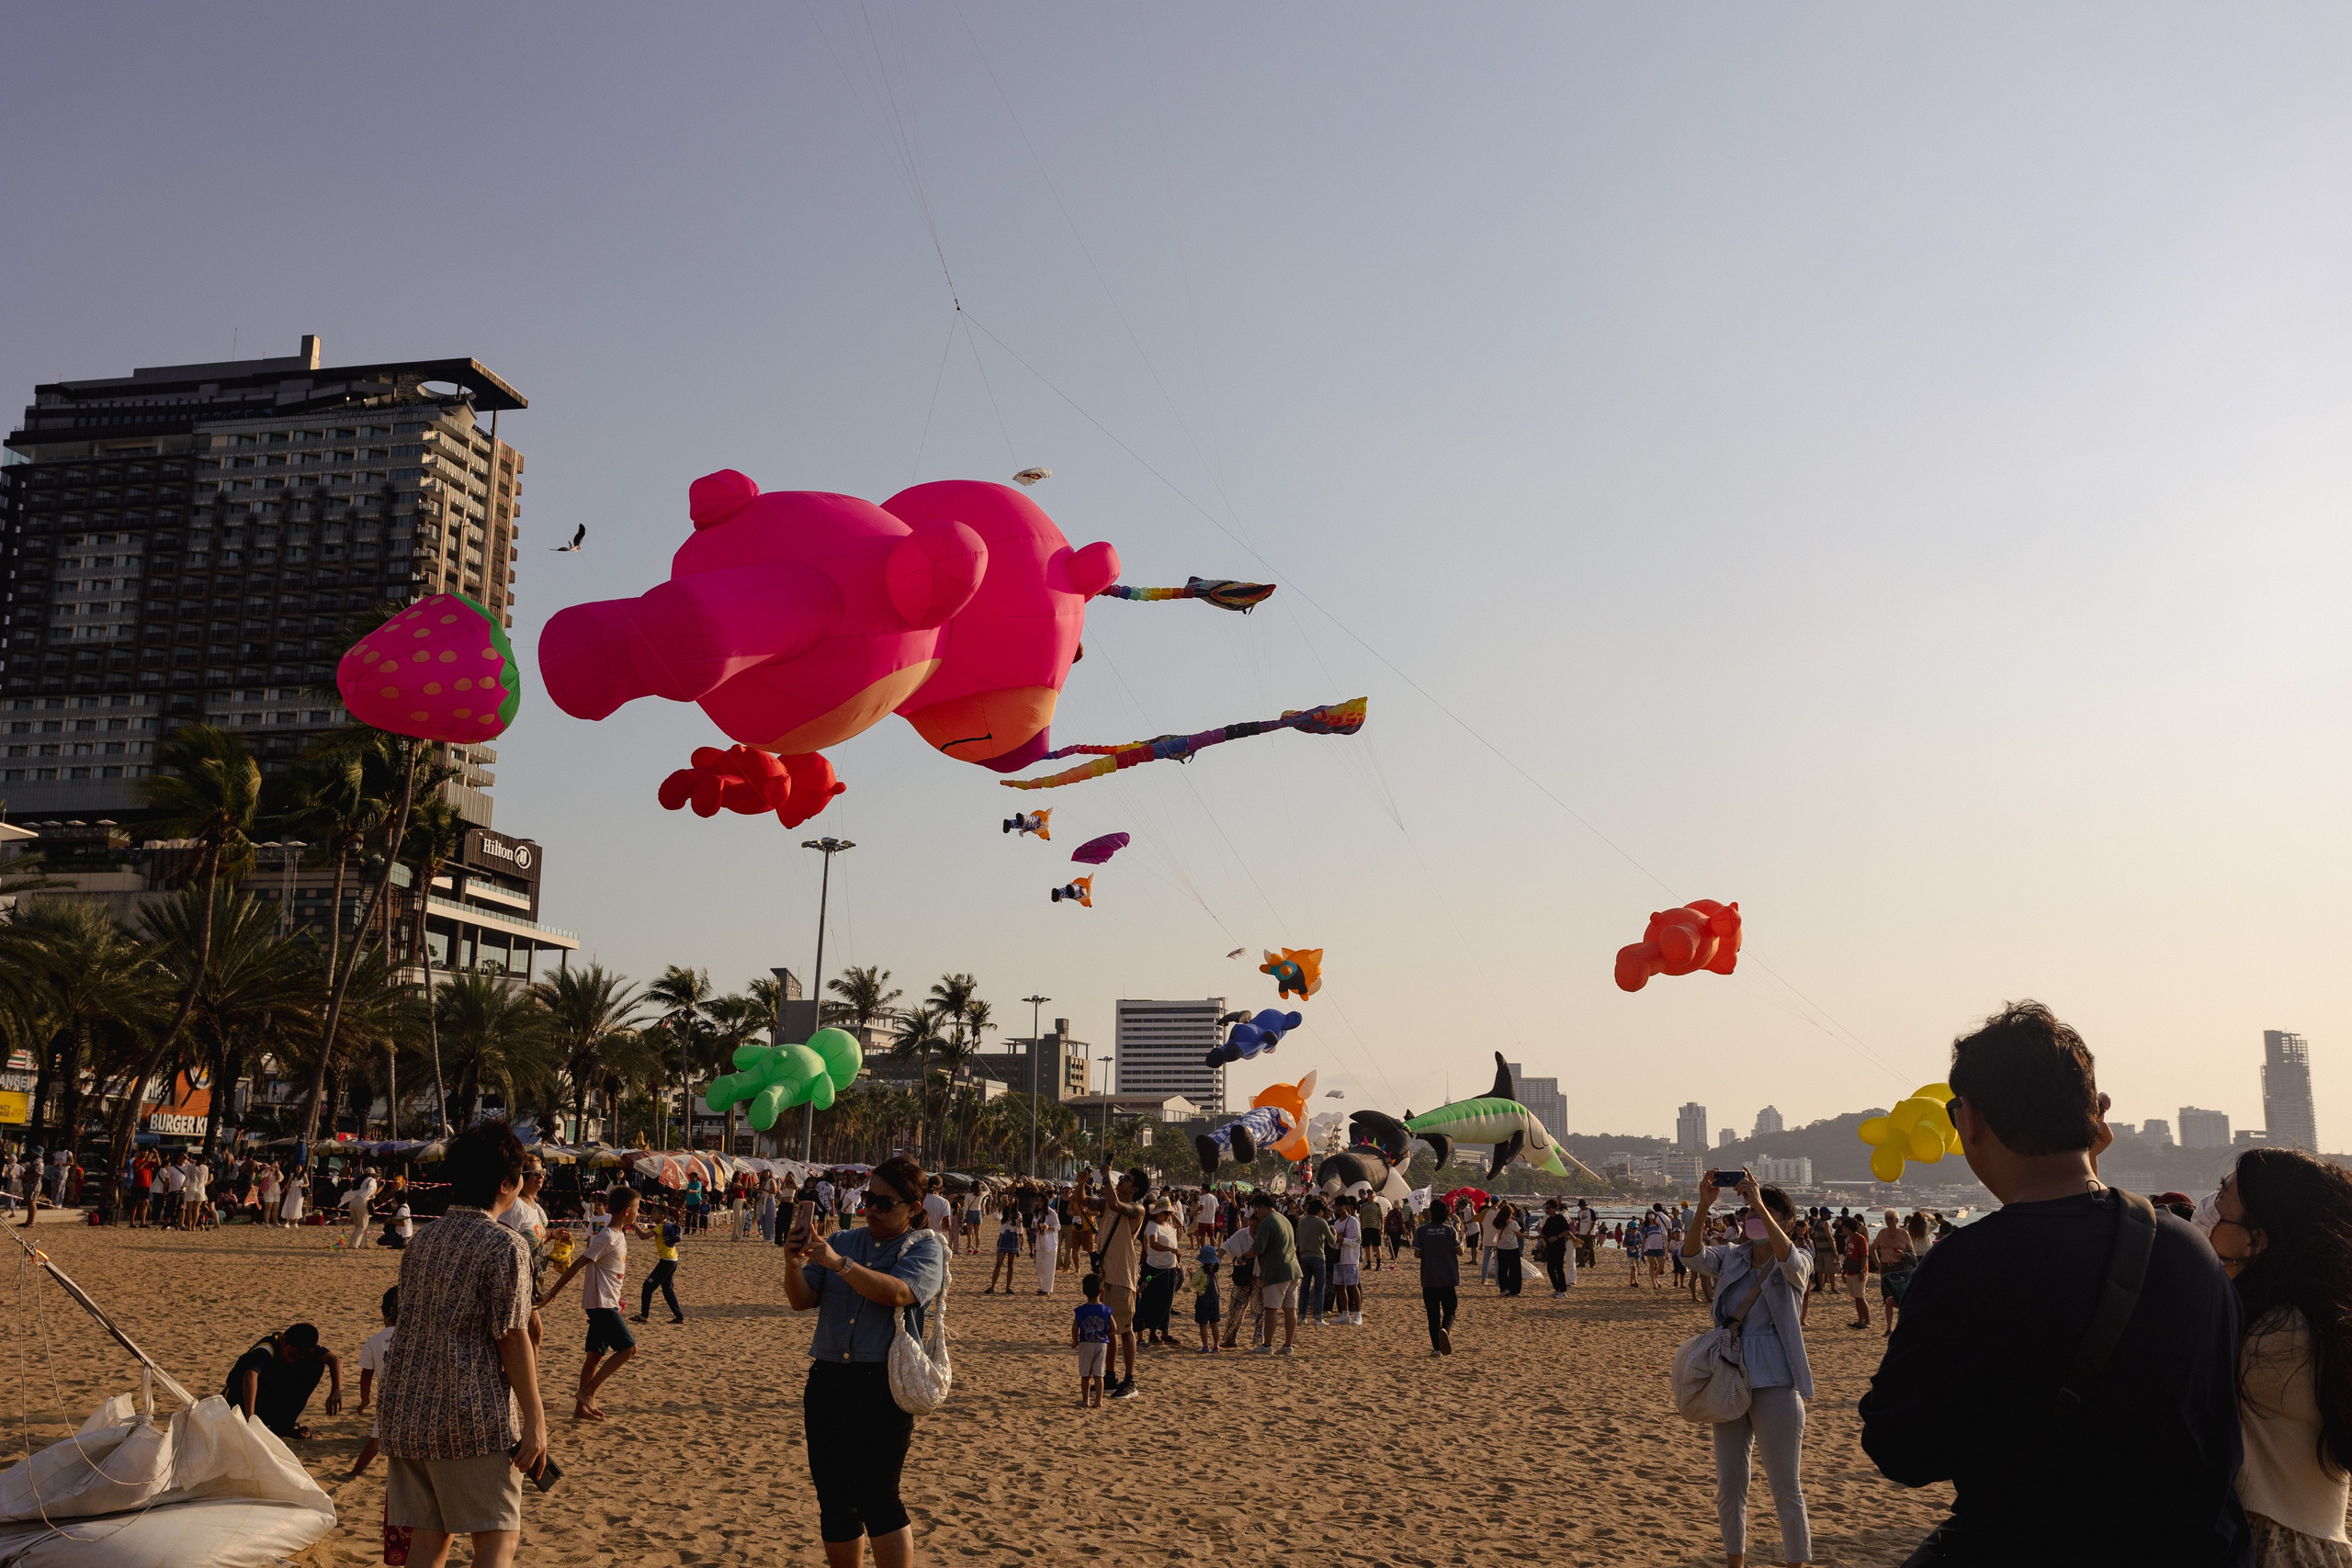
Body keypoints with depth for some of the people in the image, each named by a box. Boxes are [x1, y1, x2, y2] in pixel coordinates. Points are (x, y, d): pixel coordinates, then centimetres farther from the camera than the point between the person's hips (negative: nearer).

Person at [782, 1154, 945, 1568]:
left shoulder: (925, 1249, 2)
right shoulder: (843, 1242, 16)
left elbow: (898, 1293, -17)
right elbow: (801, 1300, 8)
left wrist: (839, 1263, -24)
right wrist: (795, 1263, -12)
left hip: (885, 1385, -5)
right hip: (827, 1382, 5)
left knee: (877, 1497, -11)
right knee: (834, 1498, 9)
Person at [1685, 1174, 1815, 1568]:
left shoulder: (1797, 1263, -3)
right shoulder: (1731, 1256, 7)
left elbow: (1789, 1259, -28)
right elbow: (1693, 1255, -12)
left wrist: (1760, 1204, -36)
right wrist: (1704, 1206, -27)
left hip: (1776, 1384, -4)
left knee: (1785, 1490, 1)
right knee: (1729, 1487, 13)